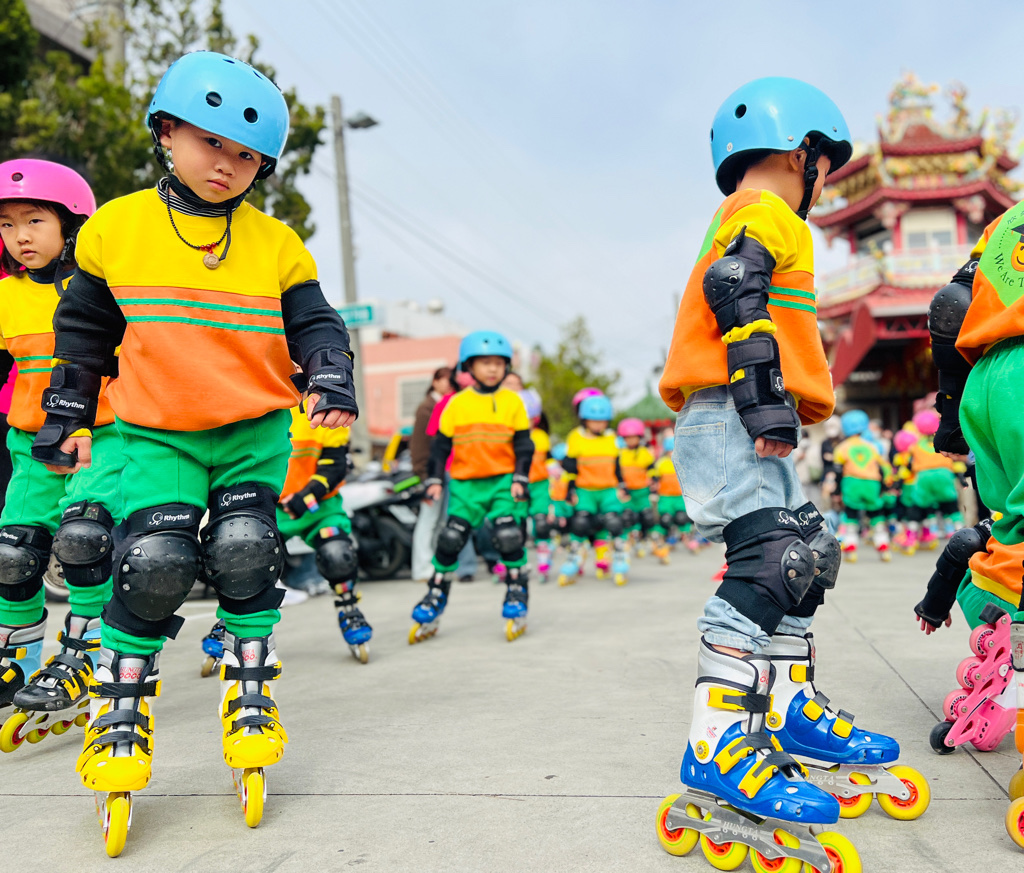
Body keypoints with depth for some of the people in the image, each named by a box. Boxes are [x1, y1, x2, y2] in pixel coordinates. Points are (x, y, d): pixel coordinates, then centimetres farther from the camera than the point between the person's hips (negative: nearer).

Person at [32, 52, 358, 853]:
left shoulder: (276, 244, 1)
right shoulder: (115, 228, 1)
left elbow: (313, 326, 4)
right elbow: (85, 330, 10)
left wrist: (331, 384, -15)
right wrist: (67, 417, 12)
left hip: (256, 432, 1)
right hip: (157, 435, -1)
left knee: (245, 552, -10)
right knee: (153, 562, -13)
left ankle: (251, 699, 12)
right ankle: (121, 714, 10)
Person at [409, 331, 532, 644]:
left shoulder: (513, 402, 3)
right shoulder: (456, 404, 4)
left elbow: (523, 445, 4)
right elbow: (441, 444, 8)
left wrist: (520, 478, -5)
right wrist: (434, 479, 3)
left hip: (504, 481, -1)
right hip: (465, 483, 1)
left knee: (510, 538, -12)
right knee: (449, 541, -1)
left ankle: (516, 603, 6)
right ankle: (431, 609, 11)